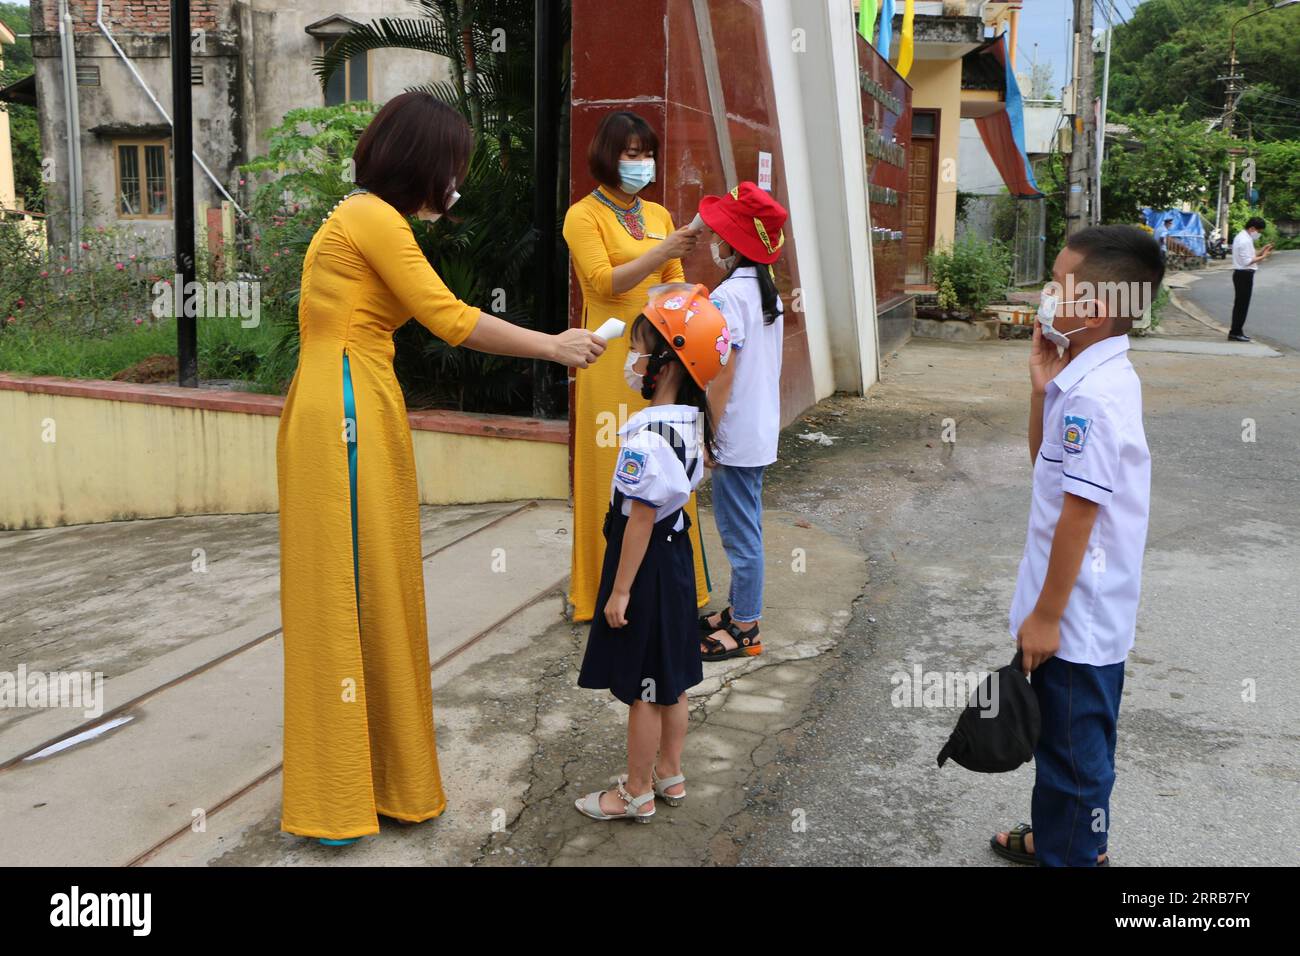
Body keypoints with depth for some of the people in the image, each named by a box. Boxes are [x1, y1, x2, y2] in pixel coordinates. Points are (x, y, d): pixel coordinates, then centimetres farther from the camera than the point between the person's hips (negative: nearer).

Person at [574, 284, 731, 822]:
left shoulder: (646, 438, -26)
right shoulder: (691, 421, 2)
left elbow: (640, 520, -23)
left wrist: (620, 591, -16)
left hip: (646, 563, -9)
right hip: (676, 554, 9)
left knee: (641, 688, 5)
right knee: (671, 678, 20)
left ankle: (636, 793, 20)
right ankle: (669, 774, 35)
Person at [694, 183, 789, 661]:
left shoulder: (728, 295, -18)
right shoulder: (767, 289, 8)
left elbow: (723, 375, -20)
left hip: (736, 436, -9)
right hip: (762, 430, 9)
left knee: (740, 532, 0)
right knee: (746, 527, 18)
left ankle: (745, 629, 10)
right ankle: (739, 608, 30)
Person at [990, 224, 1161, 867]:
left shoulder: (1091, 396, -25)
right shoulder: (1095, 376, 5)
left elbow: (1079, 513, -24)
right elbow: (1047, 463, 16)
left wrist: (1046, 615, -17)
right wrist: (1042, 387, 2)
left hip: (1074, 617, -10)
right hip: (1084, 609, 10)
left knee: (1073, 747, 8)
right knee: (1063, 737, 25)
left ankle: (1072, 855, 25)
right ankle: (1058, 837, 44)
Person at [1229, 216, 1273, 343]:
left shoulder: (1241, 237, 15)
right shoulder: (1245, 240, -17)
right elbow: (1247, 261, -22)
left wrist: (1262, 251, 8)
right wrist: (1262, 256, -18)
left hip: (1240, 274, 11)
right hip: (1244, 275, -11)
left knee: (1240, 304, 15)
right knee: (1242, 304, -6)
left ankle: (1236, 331, 20)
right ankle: (1235, 332, -3)